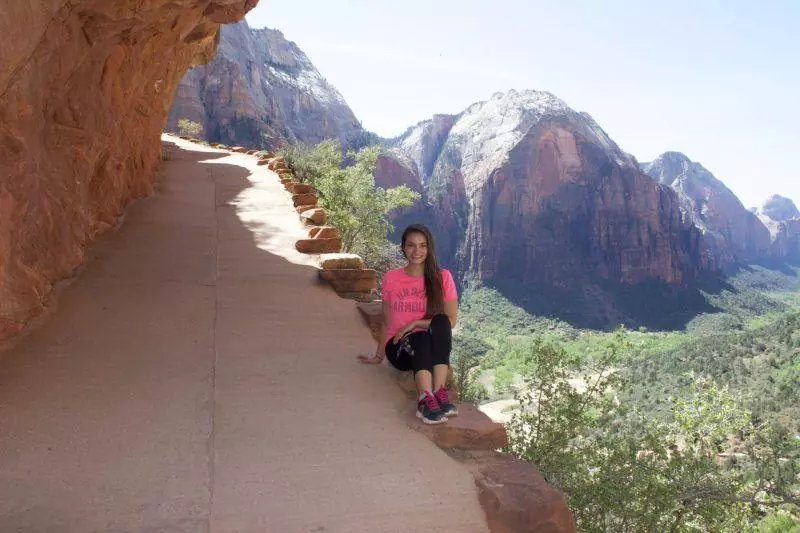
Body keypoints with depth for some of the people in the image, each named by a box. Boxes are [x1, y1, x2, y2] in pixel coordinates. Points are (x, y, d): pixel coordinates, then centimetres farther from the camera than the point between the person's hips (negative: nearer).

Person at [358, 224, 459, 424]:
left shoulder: (442, 277, 0)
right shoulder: (391, 278, 4)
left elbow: (450, 321, -3)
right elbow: (387, 322, 10)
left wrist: (415, 323, -13)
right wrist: (379, 356, 10)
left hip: (433, 348, 0)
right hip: (400, 348, 0)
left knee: (440, 322, -32)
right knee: (420, 339, -34)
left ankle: (439, 391, -43)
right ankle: (426, 399, -54)